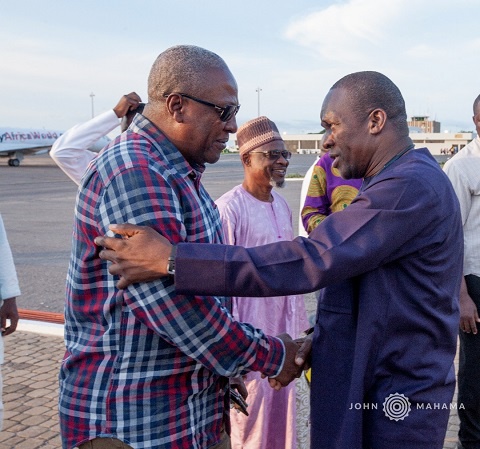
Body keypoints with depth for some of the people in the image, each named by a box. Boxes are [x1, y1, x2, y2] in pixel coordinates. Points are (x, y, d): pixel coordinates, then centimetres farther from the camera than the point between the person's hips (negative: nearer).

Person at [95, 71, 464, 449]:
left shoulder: (411, 186, -22)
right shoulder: (414, 180, 11)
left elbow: (309, 262, -30)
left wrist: (171, 260, -32)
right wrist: (323, 338, 1)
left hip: (396, 403, -9)